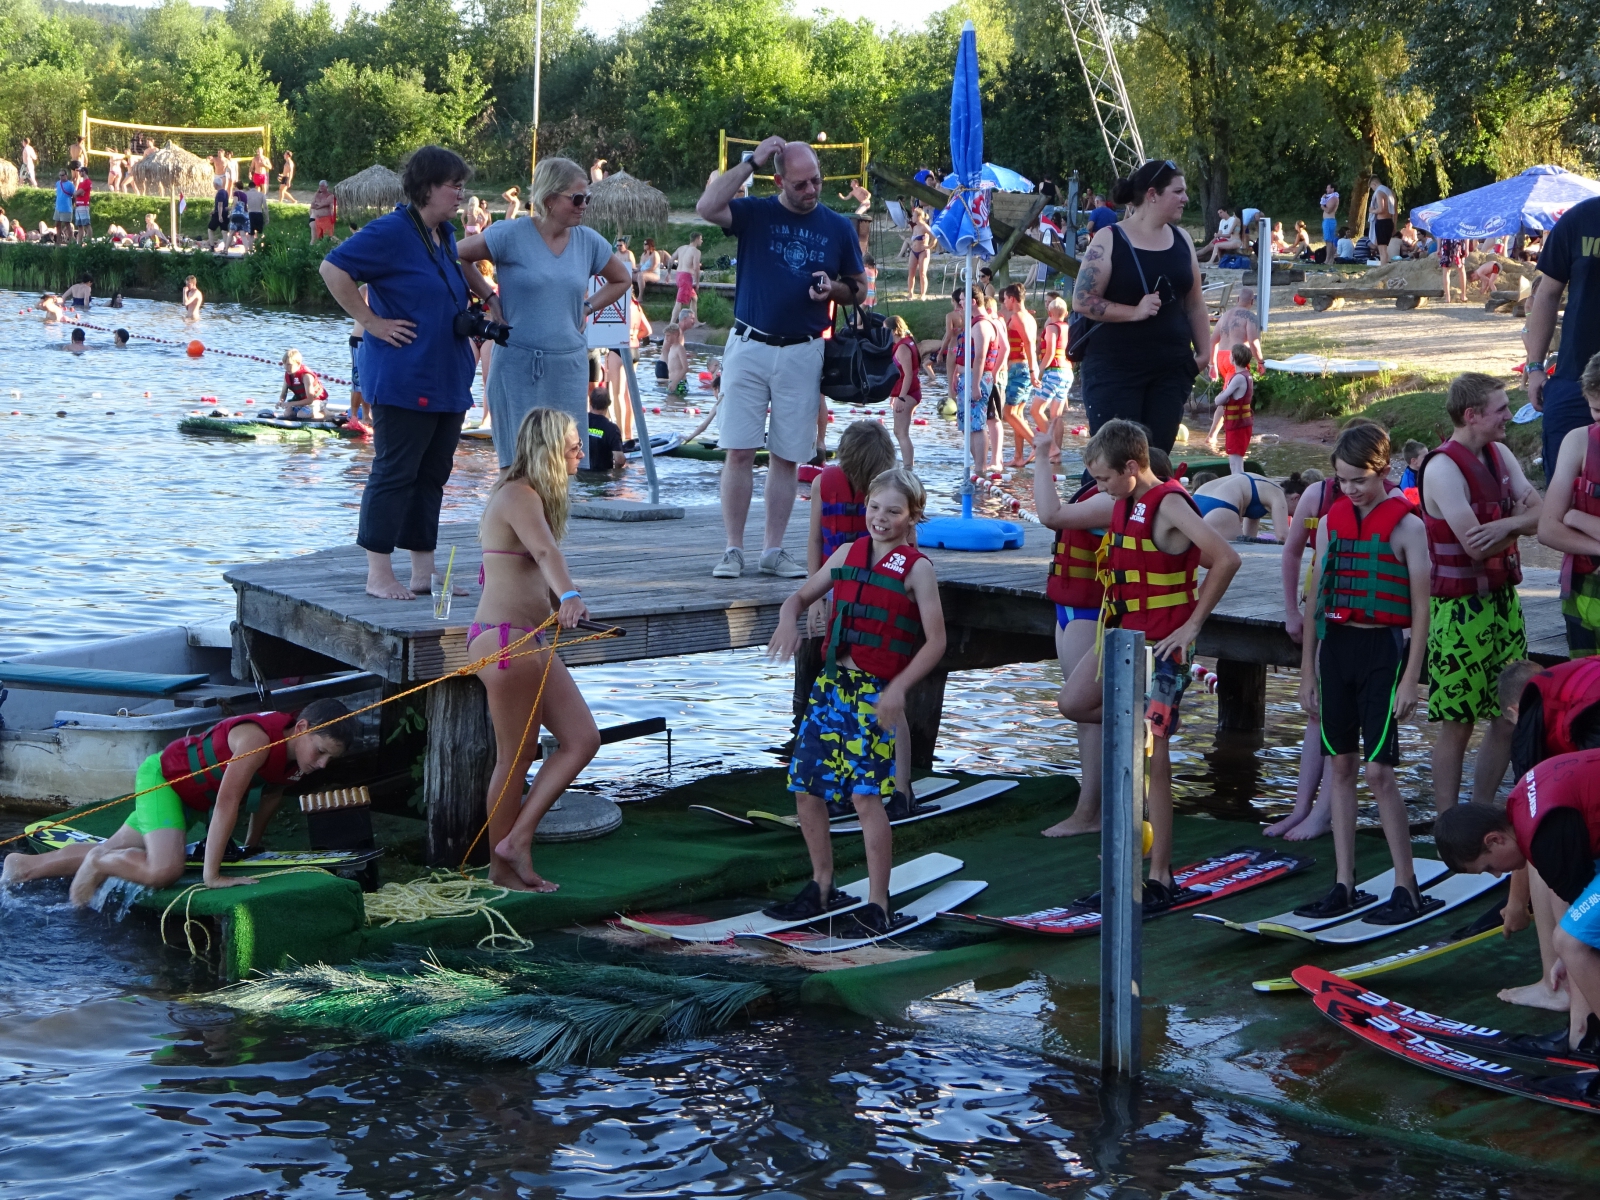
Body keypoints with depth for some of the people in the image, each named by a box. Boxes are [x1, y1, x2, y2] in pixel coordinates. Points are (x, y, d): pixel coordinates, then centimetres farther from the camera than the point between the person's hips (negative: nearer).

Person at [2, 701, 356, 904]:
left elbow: (272, 792, 10)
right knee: (163, 870, -31)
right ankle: (98, 864, -2)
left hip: (191, 800, 9)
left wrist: (252, 846, 19)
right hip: (163, 777, -9)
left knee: (112, 852, 21)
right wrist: (211, 875, -39)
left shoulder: (297, 750, -10)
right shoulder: (258, 738, -36)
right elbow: (227, 801, -39)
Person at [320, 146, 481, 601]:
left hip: (447, 381, 9)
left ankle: (424, 572, 17)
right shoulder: (391, 232, -12)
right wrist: (371, 321, -16)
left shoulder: (445, 235, 15)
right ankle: (378, 575, 0)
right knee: (394, 473, -5)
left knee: (432, 474, 11)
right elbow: (333, 269, -17)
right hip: (403, 379, -9)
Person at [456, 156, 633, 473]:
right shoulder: (511, 235, -6)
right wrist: (491, 299, -4)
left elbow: (622, 279, 23)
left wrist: (588, 308, 9)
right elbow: (457, 257, 0)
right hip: (518, 365, -4)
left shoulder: (589, 241, 7)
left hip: (569, 367, 4)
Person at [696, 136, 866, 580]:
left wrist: (833, 288, -8)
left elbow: (858, 289, 15)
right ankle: (734, 549, 1)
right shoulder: (755, 213, 1)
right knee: (739, 451, -4)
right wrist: (751, 162, -14)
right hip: (749, 347, -2)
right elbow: (707, 207, -18)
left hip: (802, 354, 2)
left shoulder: (838, 227, 7)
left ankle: (774, 550, 11)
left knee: (787, 456, 5)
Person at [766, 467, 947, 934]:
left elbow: (935, 640, -7)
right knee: (806, 788, 7)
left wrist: (898, 689, -17)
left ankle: (878, 904, -4)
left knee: (866, 795, -13)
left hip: (876, 693, -6)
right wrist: (789, 620, -5)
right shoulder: (849, 553, 11)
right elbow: (801, 597, 19)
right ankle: (822, 888, 23)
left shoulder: (916, 568, -4)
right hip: (831, 683, 6)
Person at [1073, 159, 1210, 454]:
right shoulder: (1109, 241, -7)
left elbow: (1195, 303, 17)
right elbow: (1082, 301, -10)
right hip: (1115, 368, -5)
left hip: (1170, 369, 5)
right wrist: (1134, 312, -19)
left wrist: (1203, 352, 9)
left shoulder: (1181, 240, 10)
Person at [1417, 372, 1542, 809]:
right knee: (1458, 723, -1)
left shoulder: (1499, 455, 8)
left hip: (1503, 599, 8)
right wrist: (1520, 520, -5)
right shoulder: (1443, 468, -17)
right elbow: (1476, 546, -22)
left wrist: (1507, 524, -18)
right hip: (1461, 608, -8)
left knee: (1510, 717, 10)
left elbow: (1541, 512, 2)